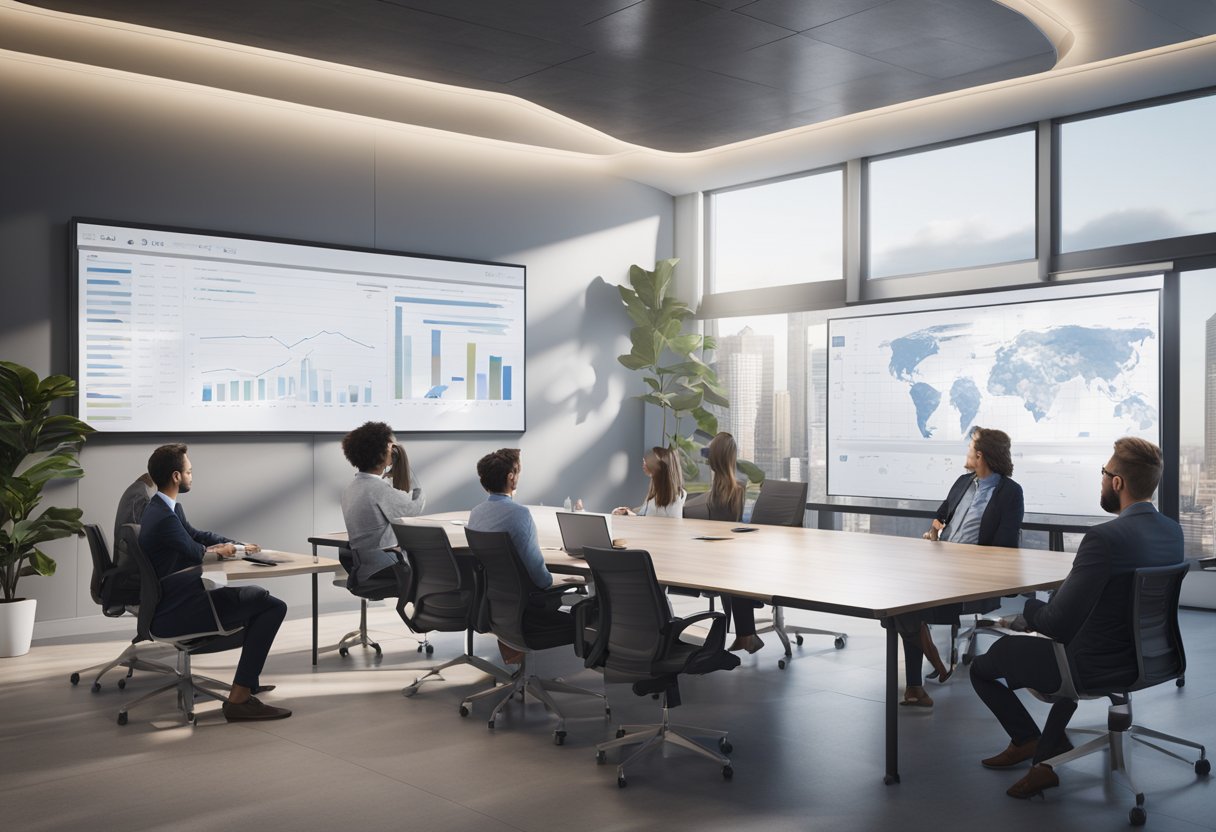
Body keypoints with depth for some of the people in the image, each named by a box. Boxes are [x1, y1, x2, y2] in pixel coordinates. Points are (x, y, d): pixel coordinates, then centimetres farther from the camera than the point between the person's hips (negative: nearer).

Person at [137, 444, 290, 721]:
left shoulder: (162, 508, 9)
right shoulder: (165, 517, -23)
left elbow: (196, 535, 21)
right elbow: (194, 551, -9)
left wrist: (237, 545, 10)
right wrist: (217, 549, 13)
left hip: (172, 600, 11)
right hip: (175, 612, -11)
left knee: (258, 596, 26)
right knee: (274, 607, -14)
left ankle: (248, 679, 33)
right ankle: (239, 698, -12)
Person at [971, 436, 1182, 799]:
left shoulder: (1104, 538, -30)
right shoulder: (1173, 531, -4)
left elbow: (1058, 623, -27)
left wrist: (1029, 610, -6)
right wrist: (1050, 607, 9)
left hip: (1096, 667, -8)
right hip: (1146, 657, 8)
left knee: (982, 666, 11)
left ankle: (1027, 740, 30)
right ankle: (1048, 760, 35)